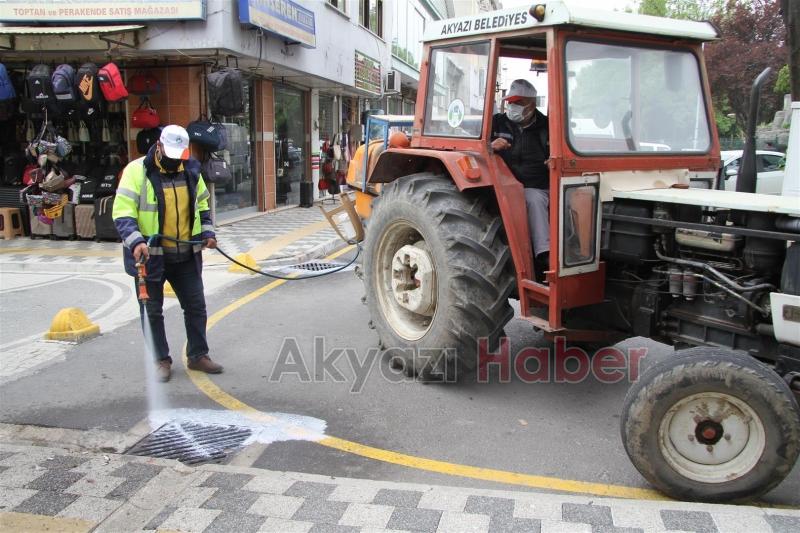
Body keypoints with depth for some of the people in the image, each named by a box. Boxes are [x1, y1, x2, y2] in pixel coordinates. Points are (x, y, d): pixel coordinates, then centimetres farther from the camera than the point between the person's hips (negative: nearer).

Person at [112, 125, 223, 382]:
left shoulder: (191, 171, 5)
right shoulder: (137, 171, -11)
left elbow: (202, 205, 19)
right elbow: (122, 212, -15)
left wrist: (207, 232, 4)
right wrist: (135, 241, -29)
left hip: (186, 255, 4)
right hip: (150, 255, -4)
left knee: (196, 305, 10)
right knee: (152, 310, 7)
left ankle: (198, 355, 25)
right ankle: (161, 360, 21)